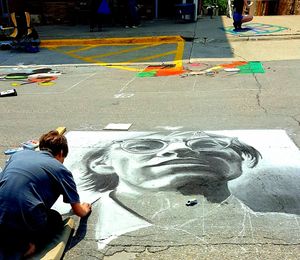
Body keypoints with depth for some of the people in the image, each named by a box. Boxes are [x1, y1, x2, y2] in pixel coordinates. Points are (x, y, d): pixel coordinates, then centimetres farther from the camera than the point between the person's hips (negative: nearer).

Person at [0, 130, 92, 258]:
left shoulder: (19, 153, 17)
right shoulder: (61, 169, 6)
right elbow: (78, 211, 11)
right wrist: (85, 210, 36)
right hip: (26, 222, -4)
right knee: (56, 219, 29)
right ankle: (30, 243, -1)